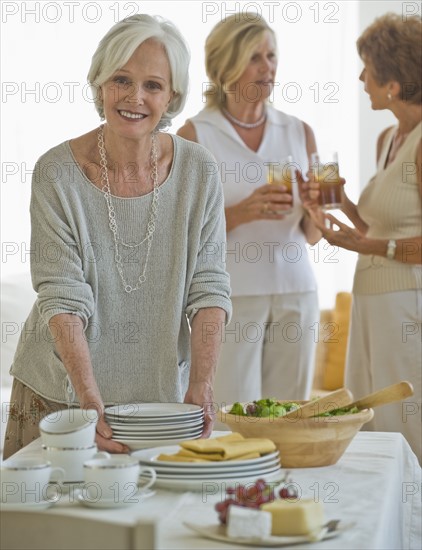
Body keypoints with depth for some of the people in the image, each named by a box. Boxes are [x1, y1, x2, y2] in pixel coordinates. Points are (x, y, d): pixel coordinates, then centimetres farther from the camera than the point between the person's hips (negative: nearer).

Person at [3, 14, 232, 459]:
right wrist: (91, 401, -30)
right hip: (60, 394, -1)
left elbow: (208, 287, -9)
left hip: (163, 393, 2)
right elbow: (63, 297, -19)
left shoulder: (196, 171, -7)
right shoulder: (57, 174, -14)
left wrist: (200, 387, -22)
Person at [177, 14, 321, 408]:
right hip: (229, 297, -4)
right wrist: (242, 212, -21)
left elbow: (312, 235, 11)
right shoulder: (194, 135, -4)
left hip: (295, 294, 4)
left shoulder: (299, 133, 8)